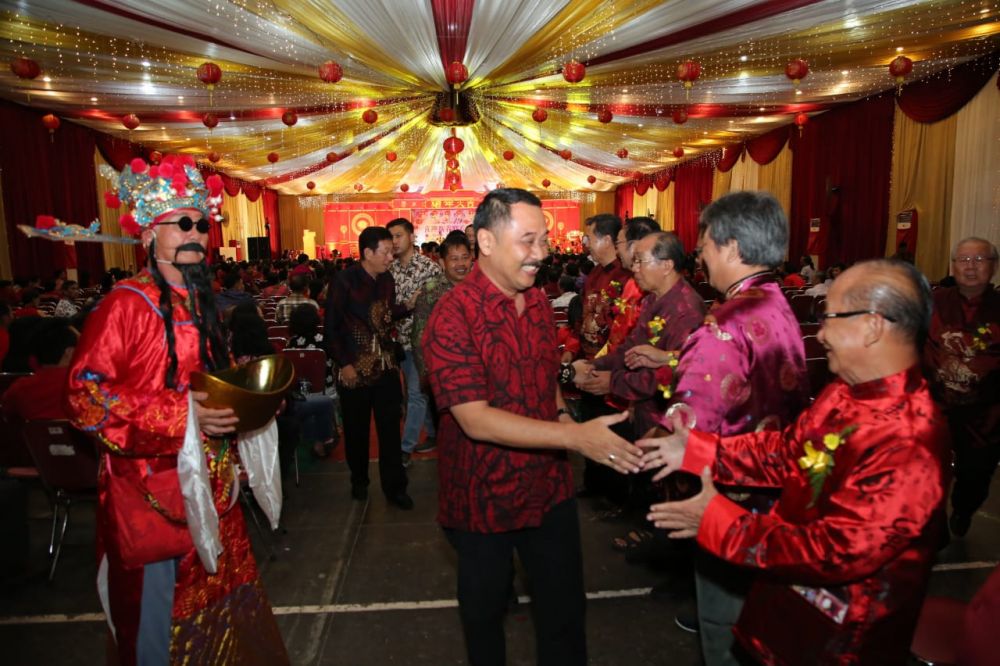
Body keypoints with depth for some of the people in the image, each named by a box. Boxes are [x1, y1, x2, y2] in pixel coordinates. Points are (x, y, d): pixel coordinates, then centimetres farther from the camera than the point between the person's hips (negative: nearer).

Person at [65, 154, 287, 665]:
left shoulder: (199, 304, 10)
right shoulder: (125, 305, -14)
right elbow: (85, 394, -17)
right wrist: (178, 416, -24)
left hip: (211, 483, 7)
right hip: (151, 488, -7)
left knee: (219, 588, 17)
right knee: (160, 606, 9)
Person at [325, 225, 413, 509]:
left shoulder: (386, 279, 5)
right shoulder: (344, 281, -10)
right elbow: (332, 328, -9)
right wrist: (344, 364, -12)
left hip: (385, 366, 4)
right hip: (355, 369, -4)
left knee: (390, 428, 5)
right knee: (357, 429, 12)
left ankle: (394, 487, 16)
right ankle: (359, 481, 32)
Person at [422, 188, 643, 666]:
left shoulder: (539, 303, 2)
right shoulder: (452, 316, -21)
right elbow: (475, 420, -26)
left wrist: (563, 414, -6)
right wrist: (574, 436, -33)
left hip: (549, 487, 5)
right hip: (483, 498, -5)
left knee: (564, 608, 19)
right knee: (485, 608, 20)